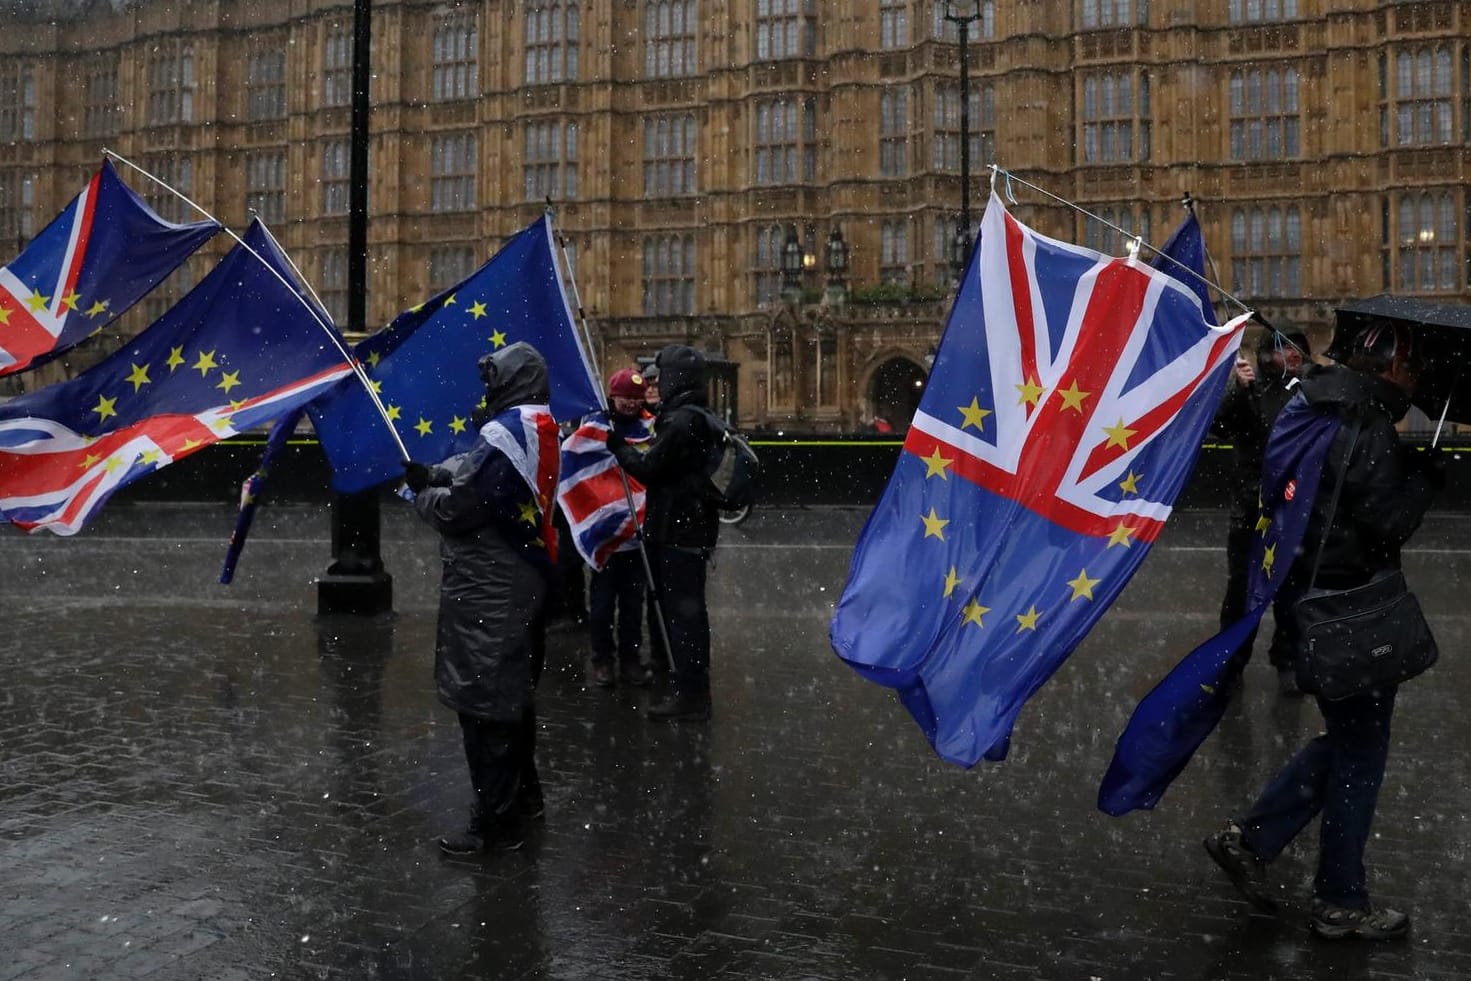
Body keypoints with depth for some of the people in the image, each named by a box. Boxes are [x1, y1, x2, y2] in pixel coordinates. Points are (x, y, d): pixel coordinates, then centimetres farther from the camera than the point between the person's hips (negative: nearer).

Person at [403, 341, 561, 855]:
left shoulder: (505, 435, -20)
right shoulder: (539, 429, 9)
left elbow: (458, 509, -20)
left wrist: (422, 494, -1)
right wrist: (435, 475, -2)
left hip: (488, 589, -10)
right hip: (523, 579, 10)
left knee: (483, 703, -2)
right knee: (512, 691, 22)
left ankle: (495, 823, 5)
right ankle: (523, 794, 37)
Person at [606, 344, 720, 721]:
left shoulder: (681, 421, -18)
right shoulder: (700, 418, 14)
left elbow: (649, 469, -16)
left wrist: (617, 446, -3)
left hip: (678, 531, -11)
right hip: (691, 526, 11)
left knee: (682, 611, -6)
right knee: (687, 610, 18)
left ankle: (690, 694, -2)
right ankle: (693, 686, 28)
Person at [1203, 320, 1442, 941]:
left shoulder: (1313, 411, 12)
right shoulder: (1366, 425, -18)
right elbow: (1391, 522, -21)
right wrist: (1425, 475, -4)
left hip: (1307, 593, 9)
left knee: (1346, 736, 20)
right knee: (1359, 748, 4)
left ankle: (1250, 839, 18)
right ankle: (1340, 903, 16)